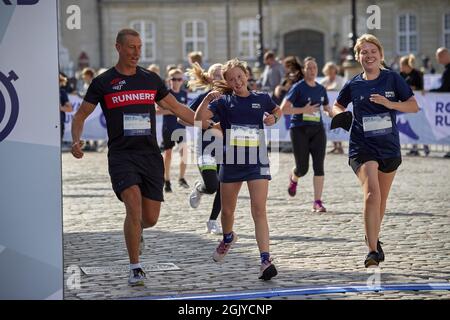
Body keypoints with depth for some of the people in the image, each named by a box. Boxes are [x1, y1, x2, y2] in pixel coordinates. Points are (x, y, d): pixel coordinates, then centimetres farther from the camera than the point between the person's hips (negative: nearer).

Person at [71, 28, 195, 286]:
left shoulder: (151, 79, 10)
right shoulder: (103, 82, 2)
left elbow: (177, 108, 19)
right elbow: (81, 115, 8)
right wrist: (76, 141, -10)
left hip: (151, 155, 3)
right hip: (121, 155, -3)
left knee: (150, 218, 0)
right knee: (134, 204, -22)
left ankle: (134, 231, 38)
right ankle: (135, 269, -11)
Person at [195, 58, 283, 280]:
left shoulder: (262, 99, 4)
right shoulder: (223, 101, 0)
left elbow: (277, 110, 25)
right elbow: (199, 119, -12)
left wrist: (274, 118, 3)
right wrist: (208, 98, -26)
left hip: (257, 162, -1)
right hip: (231, 162, 1)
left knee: (259, 211, -13)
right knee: (227, 210, 16)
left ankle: (265, 260, -19)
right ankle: (228, 238, 49)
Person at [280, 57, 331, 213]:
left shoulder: (321, 89, 11)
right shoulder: (298, 88, -5)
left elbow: (327, 108, 25)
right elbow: (284, 108, -11)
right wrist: (303, 110, -19)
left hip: (317, 130, 4)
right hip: (299, 130, -4)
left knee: (319, 166, -9)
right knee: (302, 168, 0)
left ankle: (317, 202, -5)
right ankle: (293, 179, 39)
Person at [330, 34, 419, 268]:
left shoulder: (392, 79, -1)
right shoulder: (353, 85, 1)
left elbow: (413, 106, -2)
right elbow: (336, 106, 17)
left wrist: (389, 103, -18)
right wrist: (340, 114, -6)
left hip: (390, 147, 2)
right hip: (363, 147, -2)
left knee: (381, 199, 16)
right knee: (372, 194, -21)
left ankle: (372, 238, 40)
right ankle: (373, 250, -22)